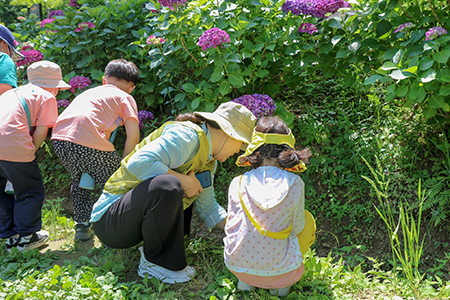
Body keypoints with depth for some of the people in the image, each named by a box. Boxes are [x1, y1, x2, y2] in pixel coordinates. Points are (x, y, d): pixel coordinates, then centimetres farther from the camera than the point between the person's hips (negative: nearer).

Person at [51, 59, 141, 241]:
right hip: (87, 142, -6)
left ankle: (82, 226, 33)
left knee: (79, 179, 30)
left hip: (59, 138, 7)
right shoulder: (125, 98, 16)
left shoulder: (89, 92, 34)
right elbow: (133, 136, 3)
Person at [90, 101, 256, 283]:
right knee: (167, 186, -35)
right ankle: (155, 262, -12)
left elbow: (207, 207, 19)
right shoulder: (186, 136, -19)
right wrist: (184, 180, -22)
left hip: (137, 219, 10)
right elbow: (138, 163, -32)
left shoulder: (209, 158, 11)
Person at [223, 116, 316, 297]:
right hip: (280, 269, -2)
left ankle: (245, 280, 20)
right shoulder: (295, 184, -13)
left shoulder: (238, 183, -9)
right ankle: (281, 283, 17)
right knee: (307, 220, 22)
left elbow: (231, 226, 2)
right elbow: (297, 228, -1)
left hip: (237, 266, 2)